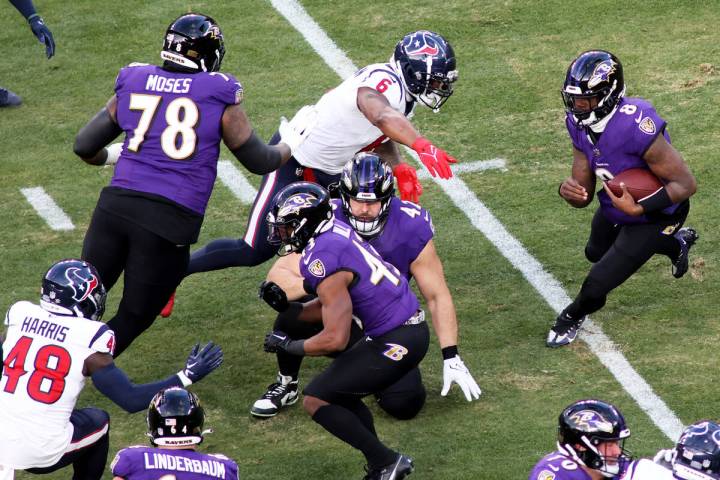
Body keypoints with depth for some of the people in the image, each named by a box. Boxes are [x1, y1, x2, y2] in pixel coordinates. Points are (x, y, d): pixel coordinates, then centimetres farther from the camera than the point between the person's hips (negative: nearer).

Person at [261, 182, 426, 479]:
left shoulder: (323, 261, -21)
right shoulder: (334, 232, 7)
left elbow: (335, 339, -22)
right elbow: (331, 305, 18)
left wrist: (289, 346, -7)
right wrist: (290, 308, 4)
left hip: (395, 342, -10)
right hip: (412, 329, 10)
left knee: (316, 400, -4)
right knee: (340, 394, 22)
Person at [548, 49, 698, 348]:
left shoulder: (636, 127, -40)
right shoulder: (579, 123, -15)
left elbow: (686, 184, -32)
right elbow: (583, 197, -9)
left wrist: (638, 209, -42)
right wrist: (569, 191, -34)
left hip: (654, 213, -8)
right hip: (614, 207, 8)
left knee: (597, 285, -11)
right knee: (596, 253, 35)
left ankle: (573, 316, 27)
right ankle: (676, 243, 53)